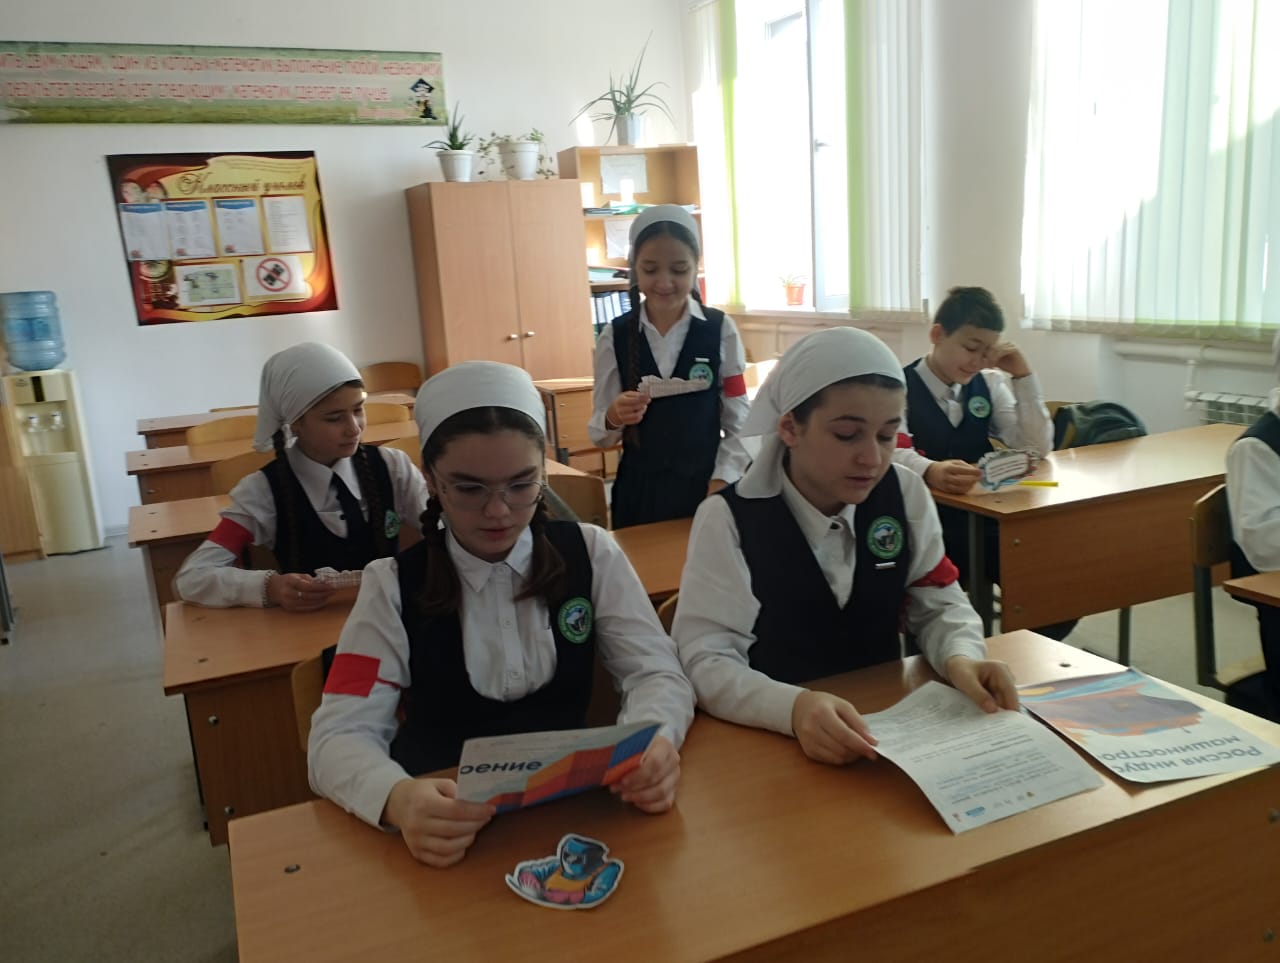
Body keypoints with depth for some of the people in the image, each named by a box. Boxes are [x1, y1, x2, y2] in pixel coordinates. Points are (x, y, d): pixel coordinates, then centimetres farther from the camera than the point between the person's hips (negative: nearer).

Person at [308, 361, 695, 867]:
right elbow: (339, 736, -12)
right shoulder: (394, 585, -5)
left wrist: (652, 742, -28)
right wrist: (399, 800, -35)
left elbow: (657, 672, -4)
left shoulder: (592, 553, -2)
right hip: (447, 819, -2)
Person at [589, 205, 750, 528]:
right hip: (639, 491, 1)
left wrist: (720, 487, -13)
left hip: (706, 486, -1)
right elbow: (599, 435, -1)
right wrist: (614, 418, -21)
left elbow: (738, 424, -3)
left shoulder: (720, 330, -4)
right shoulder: (614, 337, -2)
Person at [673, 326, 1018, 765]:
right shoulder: (728, 519, -14)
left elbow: (938, 606, 4)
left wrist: (962, 659, -18)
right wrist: (795, 707, -38)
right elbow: (705, 660, -21)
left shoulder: (906, 494, -2)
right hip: (771, 738, -2)